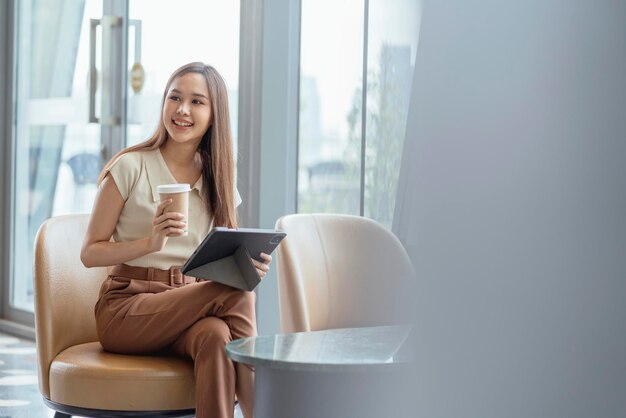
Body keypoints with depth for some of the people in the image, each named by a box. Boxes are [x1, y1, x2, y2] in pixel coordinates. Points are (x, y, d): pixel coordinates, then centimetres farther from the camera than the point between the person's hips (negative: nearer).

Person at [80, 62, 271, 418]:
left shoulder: (218, 178, 12)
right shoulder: (130, 167, -2)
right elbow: (90, 253, -2)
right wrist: (150, 242, -19)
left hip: (192, 304, 4)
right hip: (126, 307, -4)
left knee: (215, 335, -36)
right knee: (236, 294, -31)